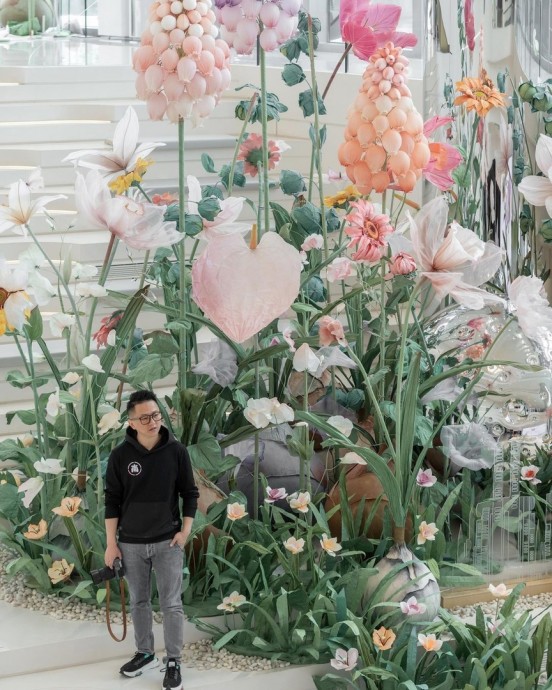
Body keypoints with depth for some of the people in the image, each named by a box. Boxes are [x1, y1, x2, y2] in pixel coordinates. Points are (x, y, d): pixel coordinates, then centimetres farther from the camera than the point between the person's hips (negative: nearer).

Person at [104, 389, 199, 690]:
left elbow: (189, 493, 2)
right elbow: (112, 500, -1)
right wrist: (111, 543, -2)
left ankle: (174, 662, 9)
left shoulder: (176, 451, -6)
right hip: (131, 543, 1)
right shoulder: (121, 455, -6)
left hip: (167, 541, -1)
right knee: (139, 602, 13)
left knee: (171, 604, 0)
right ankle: (145, 654, 28)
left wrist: (185, 530, -6)